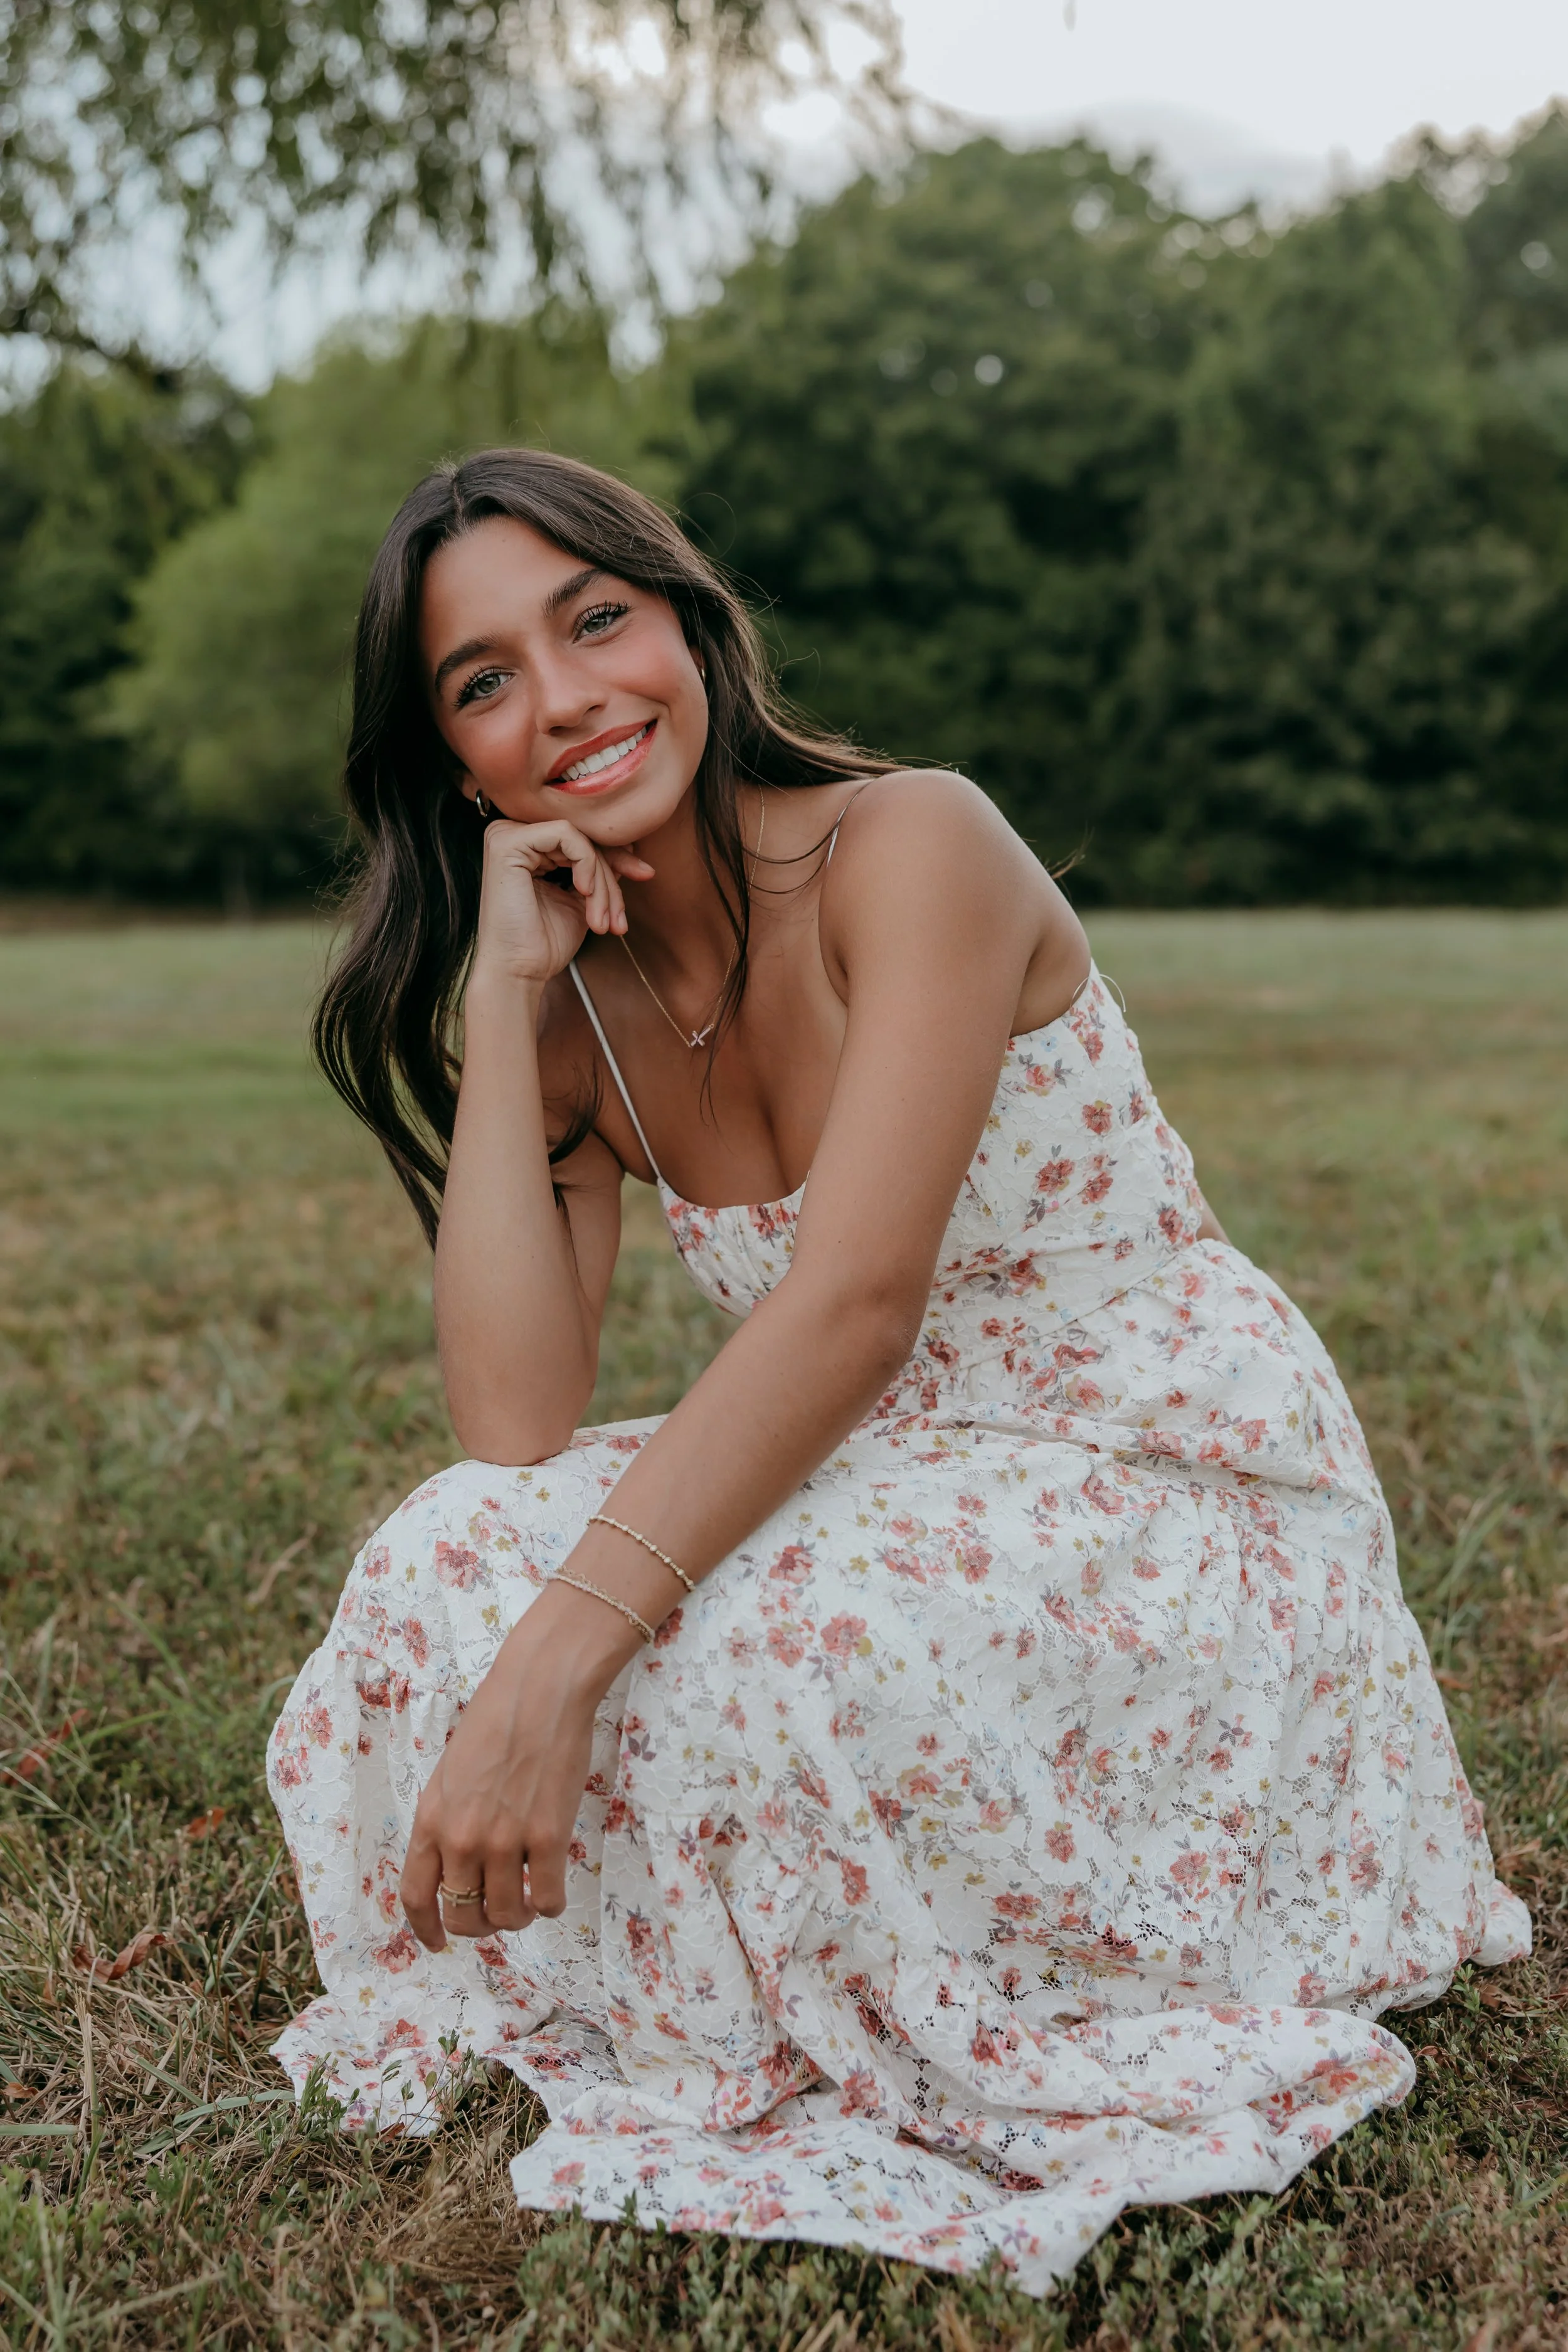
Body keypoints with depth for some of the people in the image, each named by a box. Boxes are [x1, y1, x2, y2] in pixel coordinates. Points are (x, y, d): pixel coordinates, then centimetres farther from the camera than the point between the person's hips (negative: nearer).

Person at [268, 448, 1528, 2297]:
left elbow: (854, 1308, -28)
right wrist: (500, 999, -13)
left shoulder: (916, 847, -16)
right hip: (898, 1501, 6)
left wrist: (550, 1665, -35)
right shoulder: (583, 1006, 3)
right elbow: (518, 1427, -11)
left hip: (1174, 1491, -5)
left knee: (748, 1650, -32)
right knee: (456, 1555, -16)